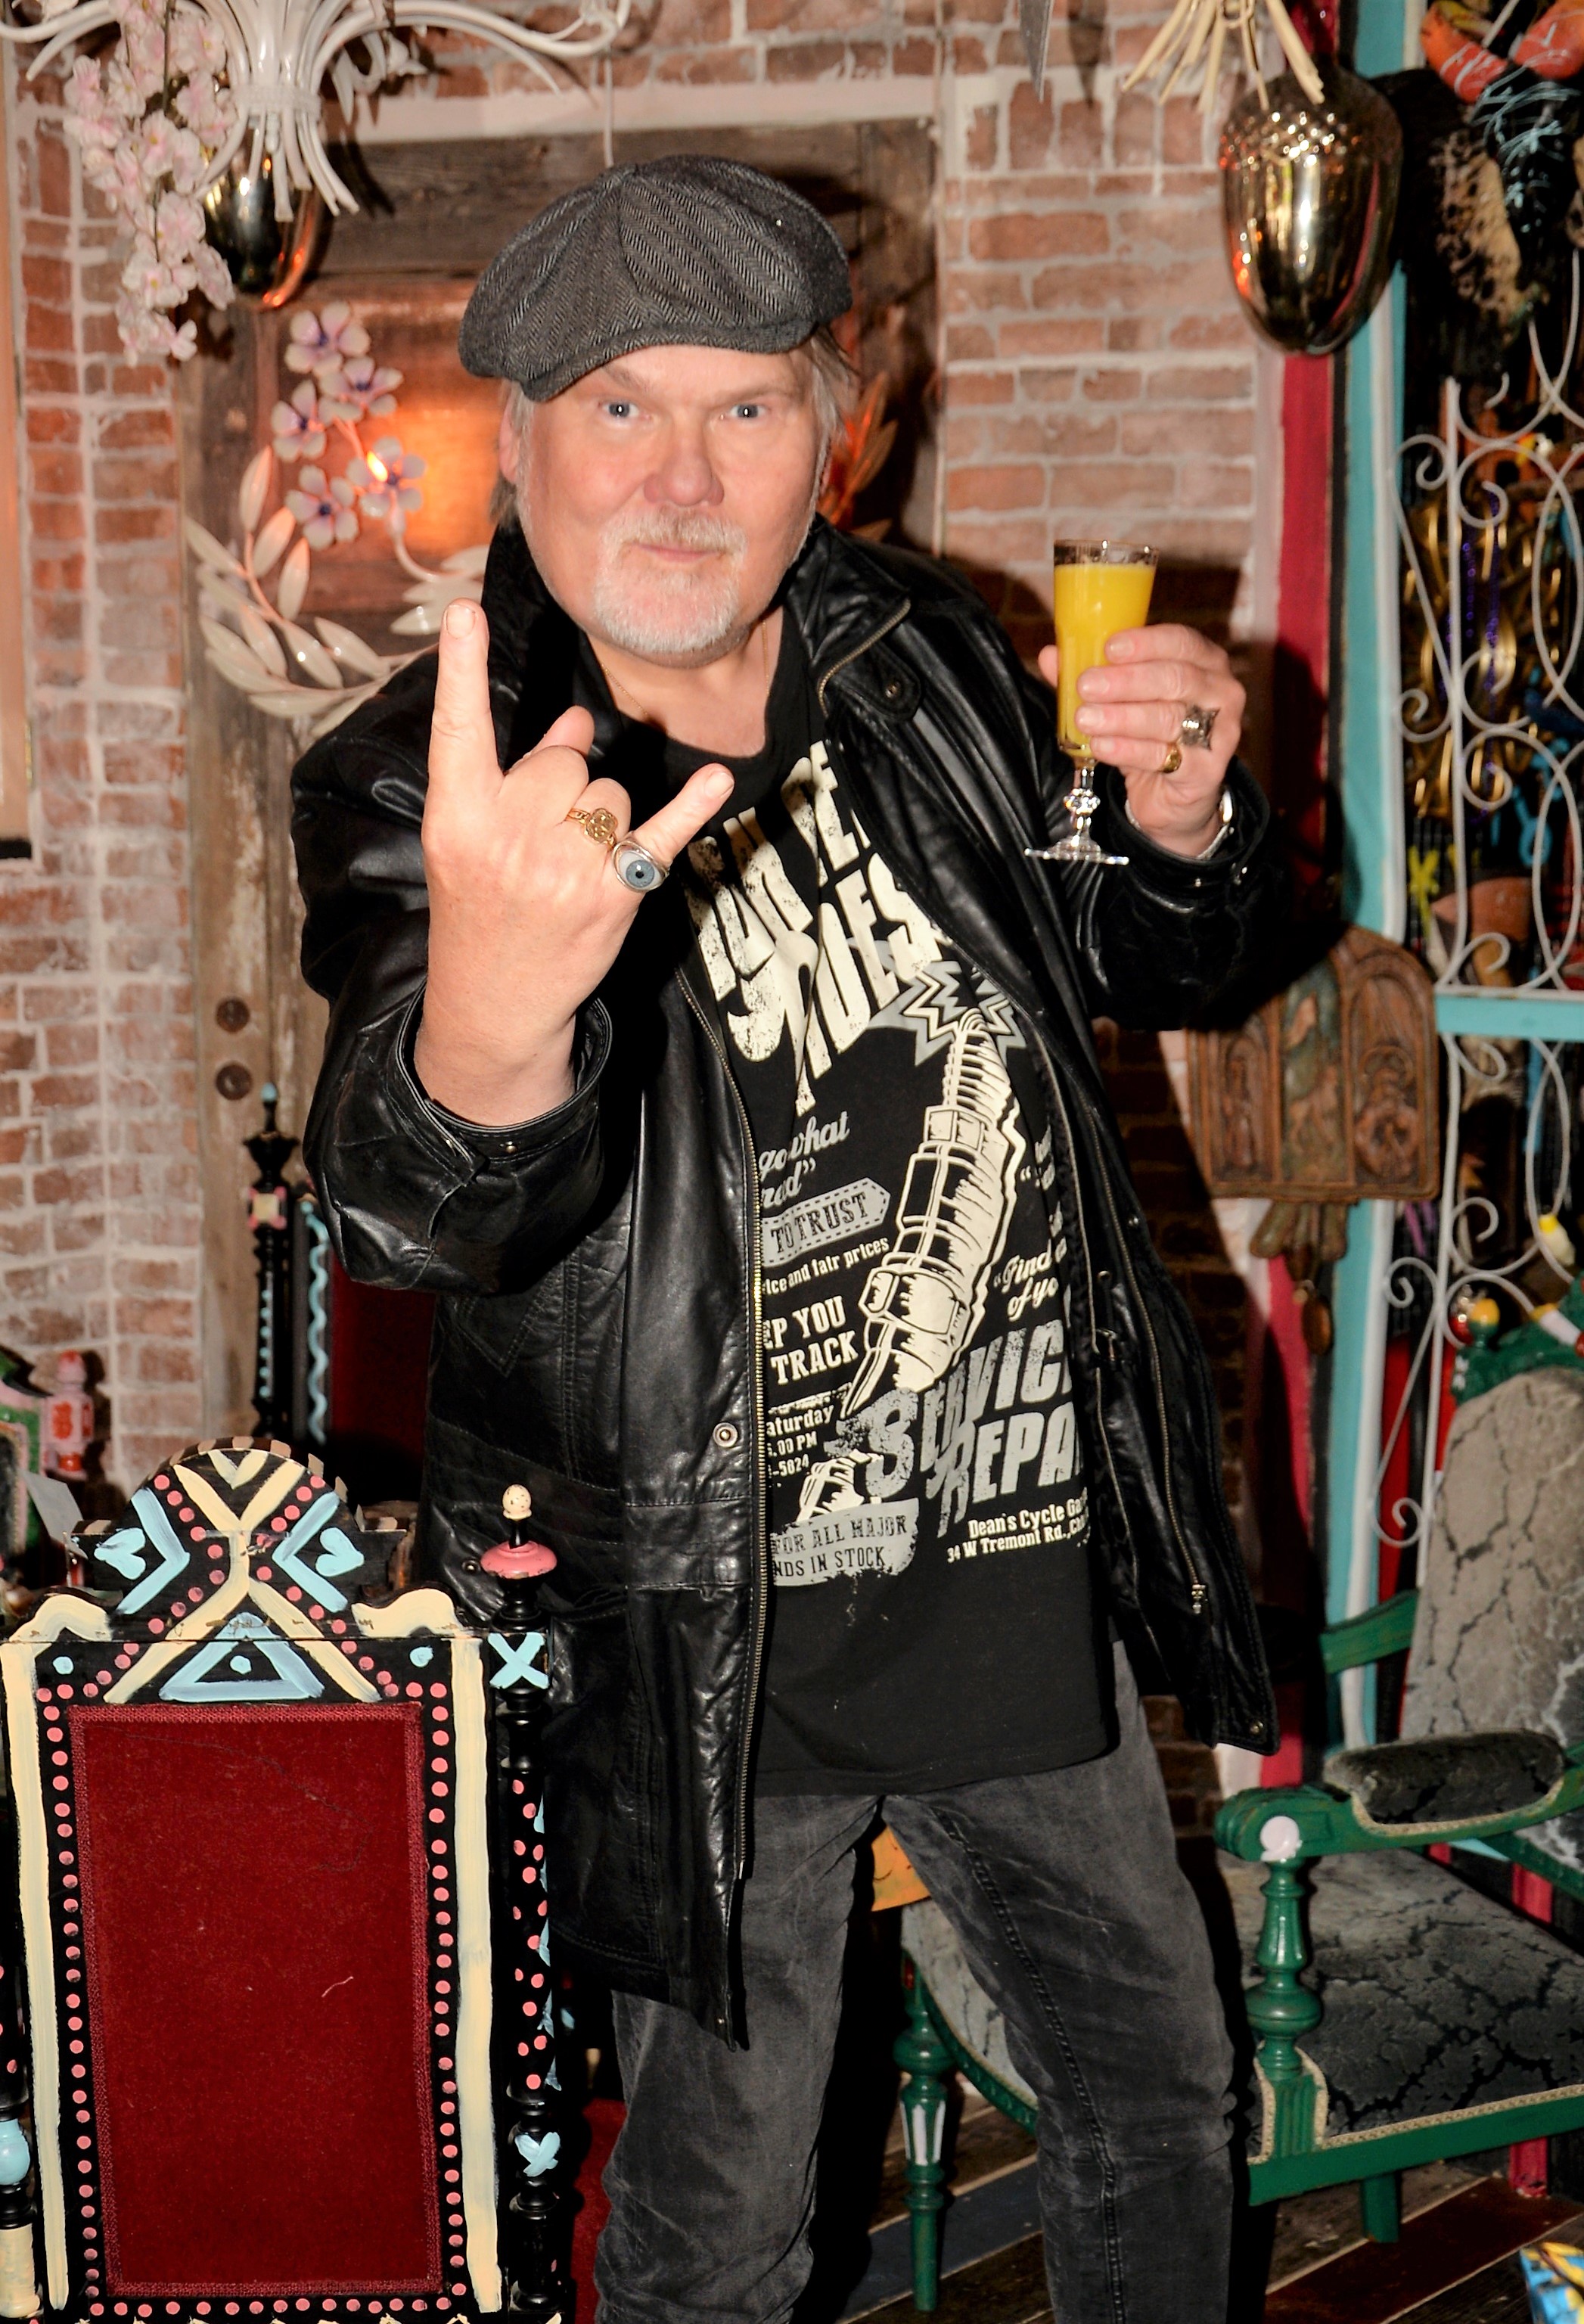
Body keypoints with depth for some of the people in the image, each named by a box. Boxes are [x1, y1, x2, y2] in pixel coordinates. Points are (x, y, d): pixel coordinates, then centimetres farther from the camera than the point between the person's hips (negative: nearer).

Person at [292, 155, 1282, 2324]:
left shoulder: (928, 657, -2)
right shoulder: (426, 789, -17)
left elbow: (1150, 969, 13)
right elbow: (420, 1224, -35)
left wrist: (1182, 827, -11)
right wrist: (484, 1024, -59)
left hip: (1026, 1561, 5)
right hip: (707, 1638, -4)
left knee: (1164, 2096, 23)